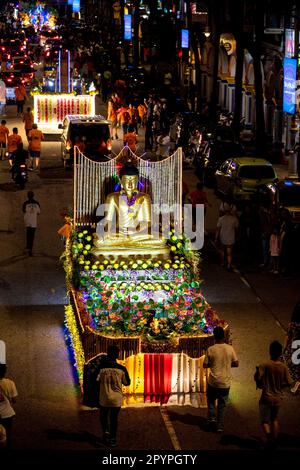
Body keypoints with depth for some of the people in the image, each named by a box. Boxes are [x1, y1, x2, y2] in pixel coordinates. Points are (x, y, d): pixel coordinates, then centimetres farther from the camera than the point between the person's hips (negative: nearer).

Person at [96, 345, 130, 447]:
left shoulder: (102, 368, -14)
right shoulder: (121, 369, -10)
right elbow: (127, 383, 2)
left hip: (104, 398, -1)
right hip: (117, 398, 1)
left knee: (103, 416, 23)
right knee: (114, 418, 14)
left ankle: (106, 430, 3)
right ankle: (112, 439, 17)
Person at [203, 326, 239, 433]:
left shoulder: (210, 350, -12)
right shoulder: (230, 349, -7)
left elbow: (205, 365, -6)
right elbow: (236, 364, -1)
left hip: (213, 381, -1)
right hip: (225, 382, 1)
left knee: (211, 400, 22)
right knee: (222, 405, 13)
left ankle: (212, 418, 6)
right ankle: (220, 426, 14)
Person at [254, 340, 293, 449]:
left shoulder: (264, 365, -17)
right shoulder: (284, 367, -8)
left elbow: (257, 378, -21)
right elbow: (288, 382, -5)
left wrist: (260, 384, 1)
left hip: (266, 398, -3)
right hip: (278, 398, 3)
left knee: (265, 421, 8)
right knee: (274, 419, 24)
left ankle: (269, 438, -15)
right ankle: (275, 440, 25)